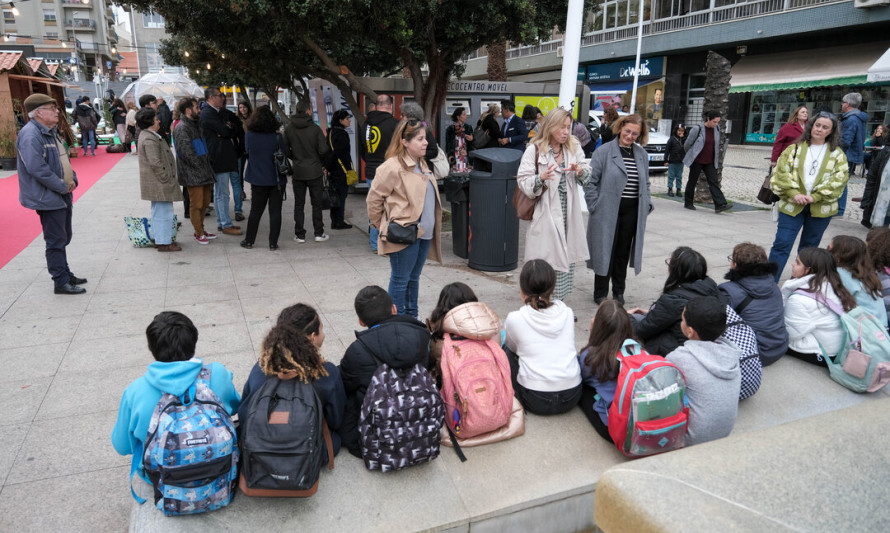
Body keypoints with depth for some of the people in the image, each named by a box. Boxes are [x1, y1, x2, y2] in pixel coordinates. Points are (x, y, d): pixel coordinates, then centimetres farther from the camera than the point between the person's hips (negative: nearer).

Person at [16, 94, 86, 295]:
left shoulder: (51, 132, 13)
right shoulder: (30, 135, -19)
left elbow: (63, 160, 20)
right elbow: (37, 168, -26)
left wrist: (72, 180, 3)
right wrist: (63, 187, -19)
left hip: (63, 196, 10)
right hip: (48, 198, -10)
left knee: (64, 238, 18)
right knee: (56, 241, -3)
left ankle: (65, 274, 31)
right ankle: (61, 282, 5)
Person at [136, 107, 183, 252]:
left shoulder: (147, 135, 16)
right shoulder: (150, 139, -19)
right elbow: (155, 163, -23)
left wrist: (168, 178, 19)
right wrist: (167, 179, -17)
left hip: (157, 183, 11)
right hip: (159, 184, -11)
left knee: (158, 211, 18)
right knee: (164, 212, -6)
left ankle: (158, 239, 27)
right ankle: (164, 243, 0)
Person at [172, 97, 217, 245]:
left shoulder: (194, 125, 18)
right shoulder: (181, 128, -13)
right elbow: (186, 152, -20)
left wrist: (207, 166, 14)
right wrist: (200, 166, -15)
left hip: (203, 172, 9)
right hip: (192, 173, -9)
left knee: (206, 201, 15)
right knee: (196, 204, -2)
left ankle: (200, 229, 28)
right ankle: (199, 233, 9)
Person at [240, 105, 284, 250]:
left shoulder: (249, 135, -7)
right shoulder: (277, 137, -10)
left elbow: (247, 151, 7)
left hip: (258, 179, 2)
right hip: (275, 179, -1)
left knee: (255, 211, 13)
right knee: (275, 211, 6)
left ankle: (249, 241, 20)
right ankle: (273, 242, 7)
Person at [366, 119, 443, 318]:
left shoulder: (421, 165, 14)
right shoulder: (392, 167, -16)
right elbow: (373, 199, -10)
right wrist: (380, 225, -2)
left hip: (424, 233, 9)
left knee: (414, 278, 18)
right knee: (400, 279, 2)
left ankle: (412, 318, 31)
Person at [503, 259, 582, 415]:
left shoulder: (515, 319, -8)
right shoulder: (567, 313, 1)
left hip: (535, 401, -4)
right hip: (571, 398, 4)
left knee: (505, 349, 18)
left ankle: (515, 398, 20)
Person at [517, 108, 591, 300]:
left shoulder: (574, 147, 9)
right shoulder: (534, 150, -6)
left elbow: (587, 177, 13)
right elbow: (523, 181, -10)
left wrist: (580, 171, -10)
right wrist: (541, 178, -28)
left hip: (568, 214, 5)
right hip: (545, 214, -5)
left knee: (566, 258, 9)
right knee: (544, 259, -4)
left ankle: (558, 301, 22)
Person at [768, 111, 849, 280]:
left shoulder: (837, 154, 6)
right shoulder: (795, 148, 5)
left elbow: (839, 179, -3)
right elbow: (781, 172, -4)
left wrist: (815, 197, -15)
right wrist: (794, 194, -16)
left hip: (820, 208, 1)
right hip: (792, 205, -1)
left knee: (809, 247, 12)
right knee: (782, 244, -7)